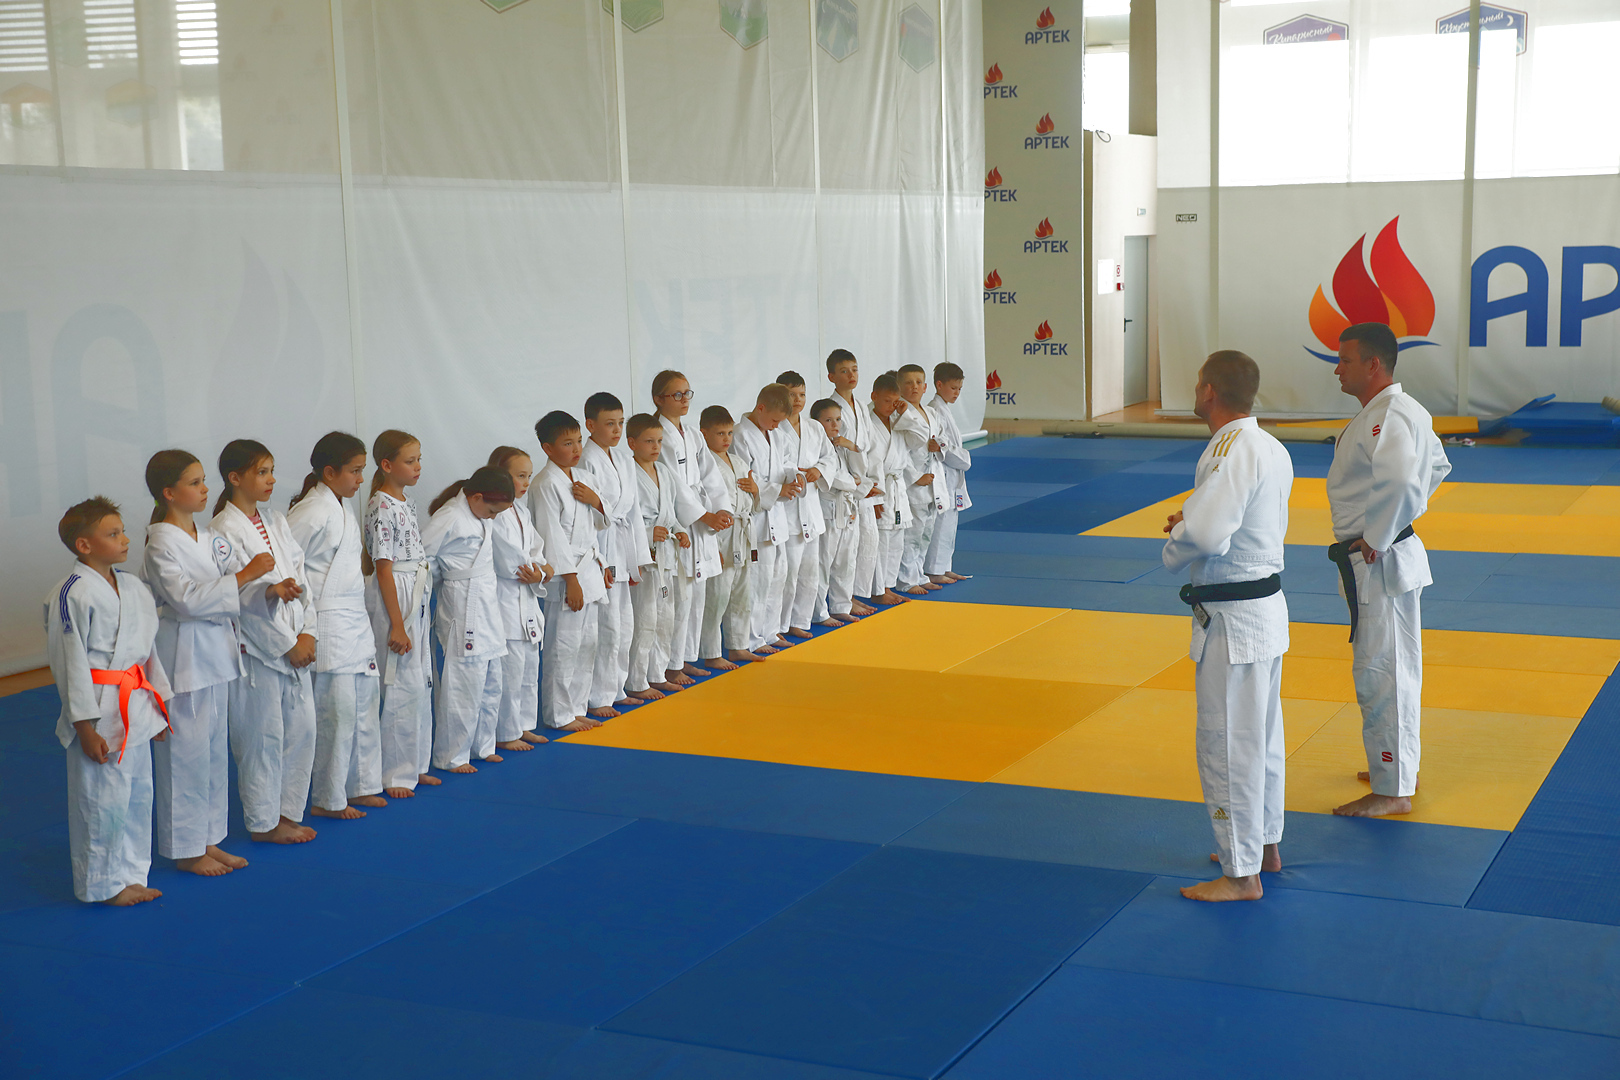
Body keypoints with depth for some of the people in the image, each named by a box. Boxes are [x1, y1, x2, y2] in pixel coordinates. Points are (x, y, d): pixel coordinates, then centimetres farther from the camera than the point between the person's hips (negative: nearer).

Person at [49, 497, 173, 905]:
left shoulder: (133, 586, 8)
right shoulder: (73, 594, -15)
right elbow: (71, 662, -14)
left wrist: (158, 705, 18)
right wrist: (85, 726, -15)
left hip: (135, 709, 8)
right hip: (98, 711, -8)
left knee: (138, 794, 14)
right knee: (101, 799, 1)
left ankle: (131, 875, 28)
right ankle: (102, 883, 16)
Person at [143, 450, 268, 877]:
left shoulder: (207, 537, 11)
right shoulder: (161, 544, -15)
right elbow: (187, 599, -25)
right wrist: (243, 576, -27)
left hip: (215, 652, 9)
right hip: (183, 658, -9)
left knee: (214, 749, 14)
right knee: (186, 751, -1)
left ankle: (208, 840, 24)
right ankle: (186, 849, 10)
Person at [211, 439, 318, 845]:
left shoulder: (276, 522, 11)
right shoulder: (224, 531, -12)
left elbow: (300, 576, 9)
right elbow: (241, 598, -15)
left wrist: (307, 632, -4)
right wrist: (286, 645, -13)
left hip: (294, 644, 7)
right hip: (256, 646, -7)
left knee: (302, 727, 10)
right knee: (262, 735, 0)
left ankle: (287, 812, 24)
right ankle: (263, 822, 13)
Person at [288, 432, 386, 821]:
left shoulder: (342, 509, 13)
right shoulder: (312, 511, -16)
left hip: (355, 622, 10)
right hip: (327, 624, -10)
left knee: (363, 703, 14)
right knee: (337, 709, -6)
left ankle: (360, 786, 26)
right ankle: (327, 799, 5)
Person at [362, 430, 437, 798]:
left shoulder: (405, 503, 12)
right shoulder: (381, 507, -15)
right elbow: (383, 569, -16)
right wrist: (397, 624, -18)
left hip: (419, 599, 9)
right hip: (395, 599, -9)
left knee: (422, 683, 13)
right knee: (404, 686, -7)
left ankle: (415, 765, 22)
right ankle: (395, 773, 2)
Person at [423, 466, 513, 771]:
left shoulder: (483, 519, 12)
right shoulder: (449, 518, -15)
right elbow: (421, 557, -13)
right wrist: (444, 582, -1)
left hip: (488, 605, 9)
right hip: (462, 607, -9)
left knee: (490, 682, 16)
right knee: (463, 684, -6)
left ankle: (482, 745, 29)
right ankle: (451, 756, 4)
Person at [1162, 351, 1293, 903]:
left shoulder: (1231, 454, -23)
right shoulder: (1271, 449, 8)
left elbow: (1204, 535, -31)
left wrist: (1175, 544, -10)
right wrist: (1191, 523, 7)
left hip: (1233, 618, -10)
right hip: (1267, 605, 10)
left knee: (1228, 743, -1)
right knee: (1262, 736, 21)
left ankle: (1241, 874, 8)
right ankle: (1265, 844, 35)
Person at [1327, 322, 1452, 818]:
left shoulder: (1387, 419, -22)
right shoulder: (1407, 410, 11)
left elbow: (1400, 480, -39)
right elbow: (1437, 465, 26)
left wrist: (1376, 539, -26)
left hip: (1379, 566, -11)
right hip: (1394, 554, 11)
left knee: (1380, 673, -3)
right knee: (1394, 666, 20)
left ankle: (1392, 790, 5)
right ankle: (1399, 766, 33)